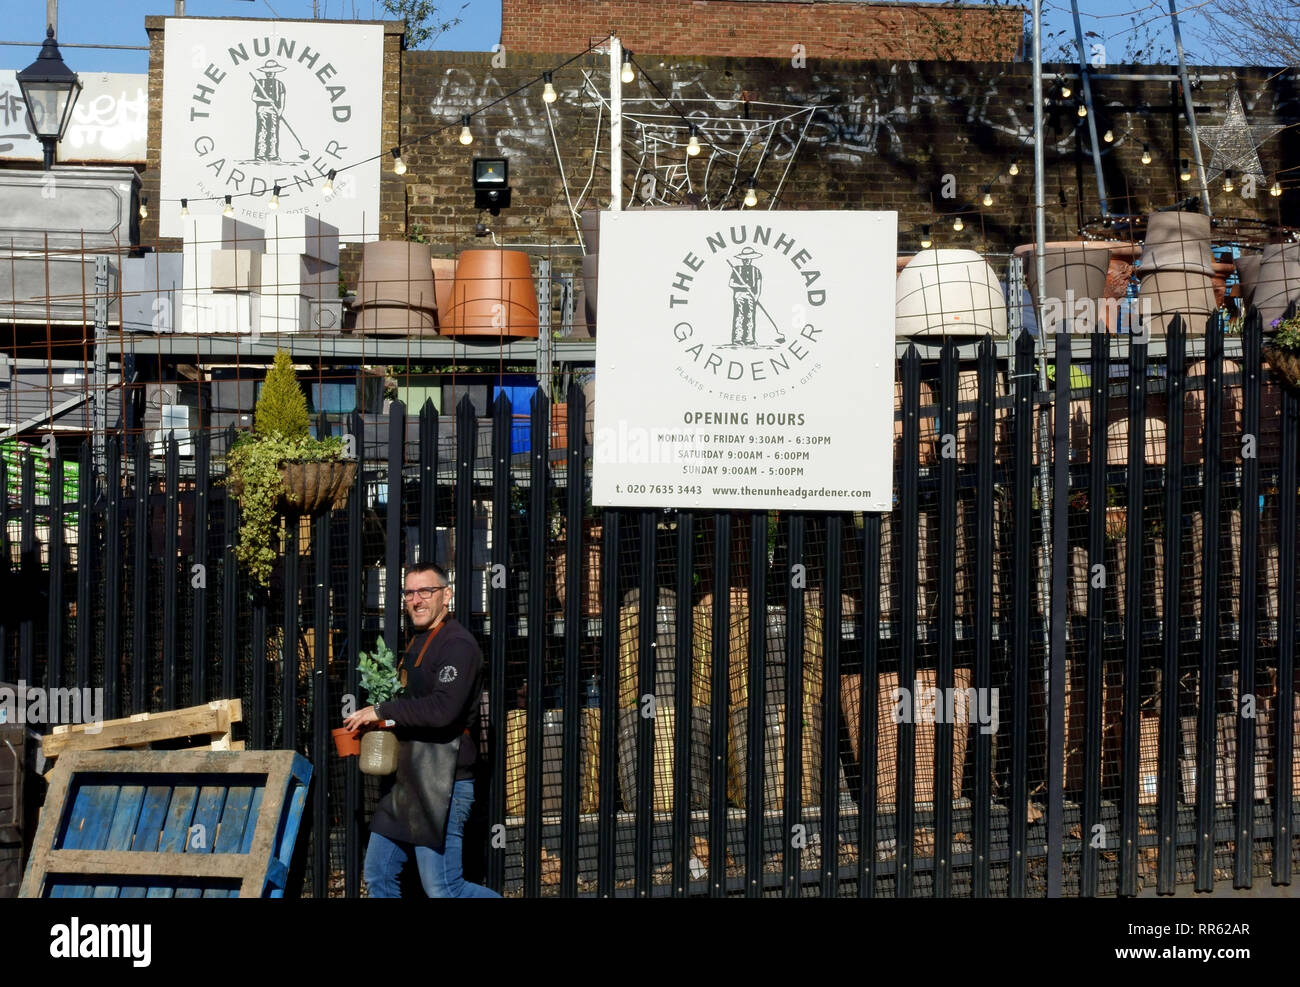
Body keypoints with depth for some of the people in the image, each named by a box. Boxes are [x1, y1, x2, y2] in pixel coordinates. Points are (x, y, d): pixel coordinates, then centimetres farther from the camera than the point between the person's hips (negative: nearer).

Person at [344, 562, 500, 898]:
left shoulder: (457, 644, -14)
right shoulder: (418, 643, 17)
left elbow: (443, 709, -28)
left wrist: (381, 711, -18)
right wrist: (377, 723, 9)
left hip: (442, 785, -10)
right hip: (408, 782, 10)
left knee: (443, 889, -7)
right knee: (378, 876, 12)